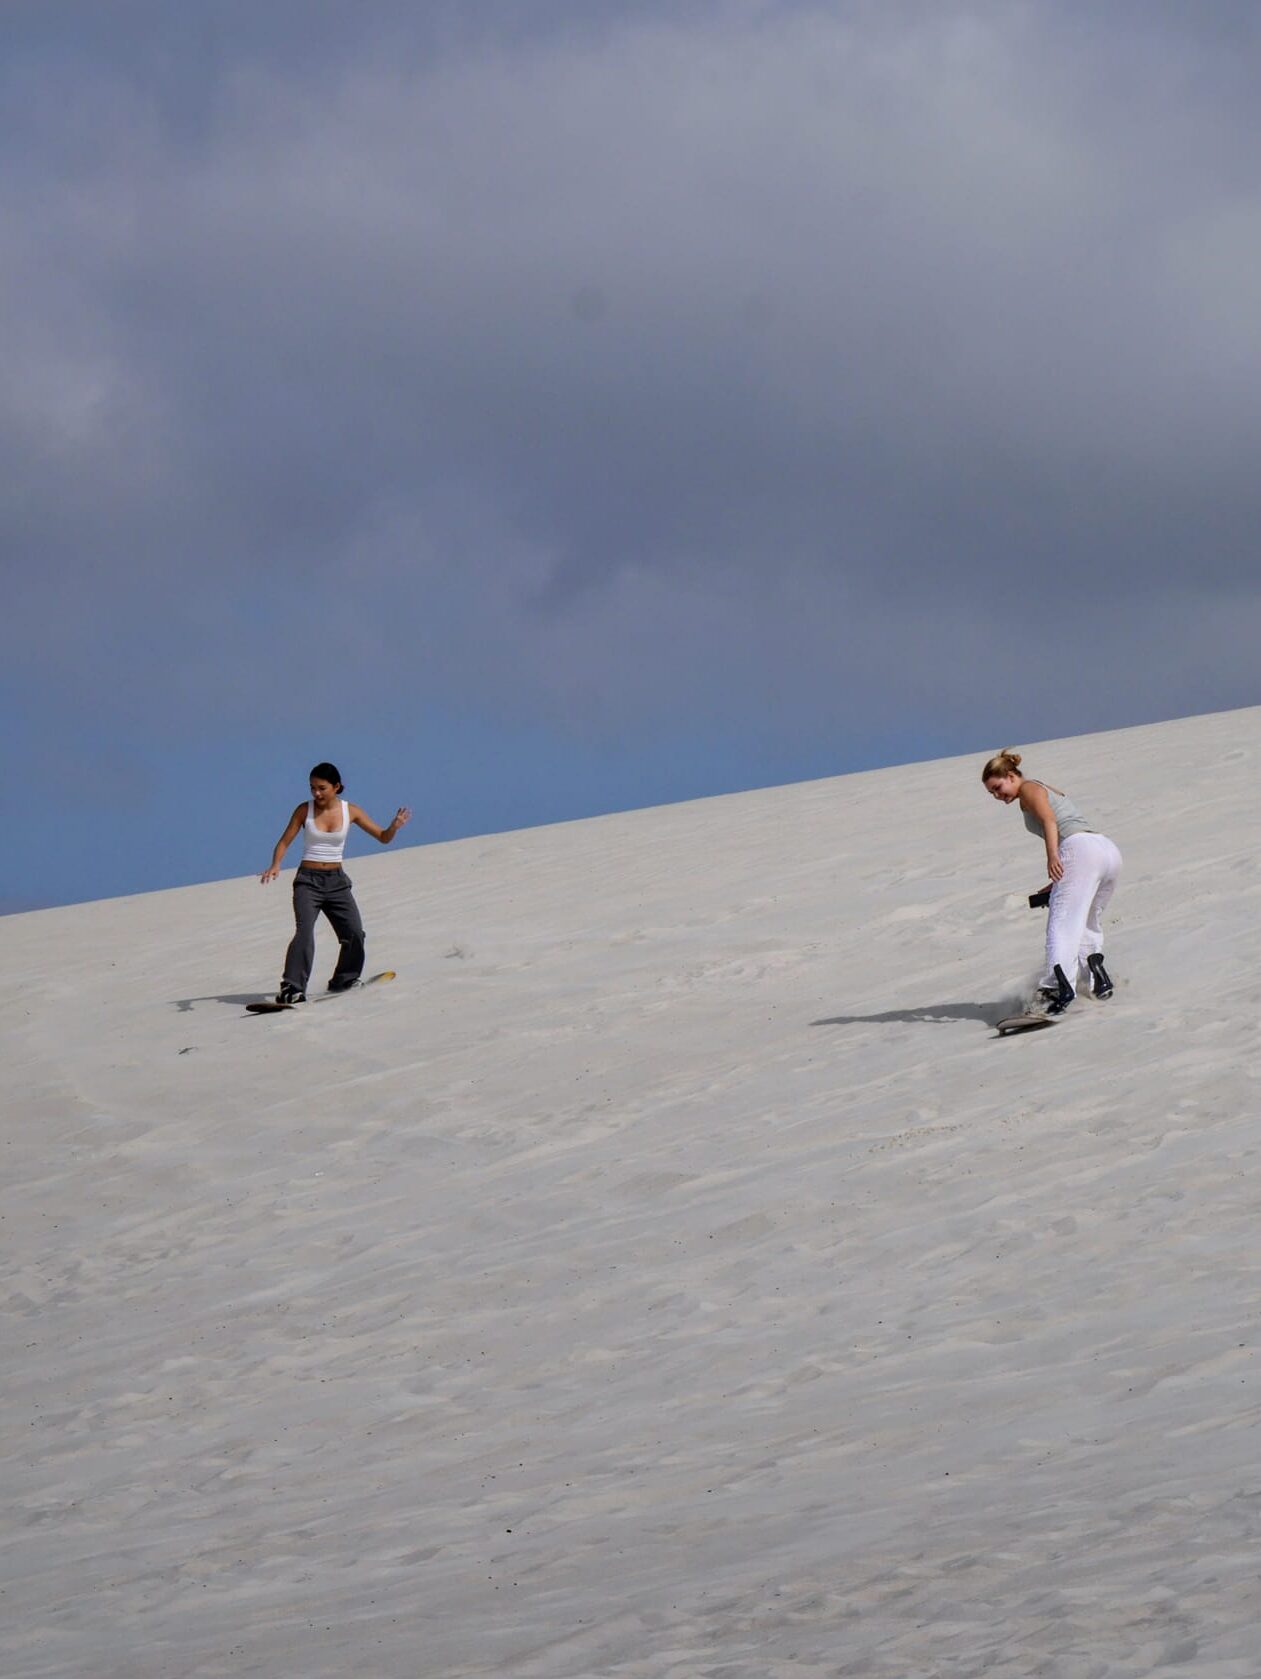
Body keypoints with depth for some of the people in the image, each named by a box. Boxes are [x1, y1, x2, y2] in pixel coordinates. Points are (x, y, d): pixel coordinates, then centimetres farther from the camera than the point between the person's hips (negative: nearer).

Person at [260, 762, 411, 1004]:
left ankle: (343, 980, 22)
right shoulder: (305, 811, -4)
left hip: (337, 881, 3)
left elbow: (383, 837, 5)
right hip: (308, 880, -3)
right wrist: (275, 865, -20)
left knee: (354, 933, -1)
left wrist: (395, 826, -16)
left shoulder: (350, 811, 1)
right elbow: (285, 841, -2)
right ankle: (291, 988, -26)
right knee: (304, 932, -21)